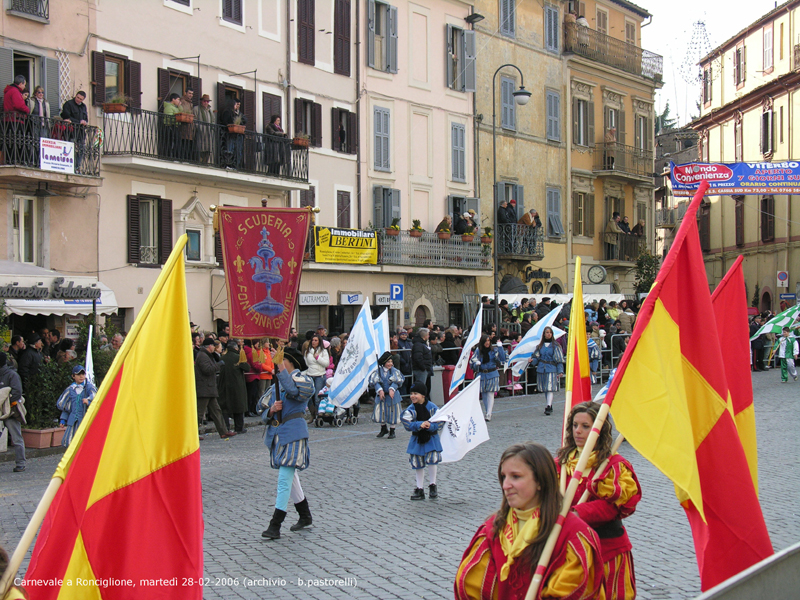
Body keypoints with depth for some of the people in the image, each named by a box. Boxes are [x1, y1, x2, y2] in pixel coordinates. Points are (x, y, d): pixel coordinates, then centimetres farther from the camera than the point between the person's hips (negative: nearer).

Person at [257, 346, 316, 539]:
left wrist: (281, 368, -27)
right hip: (277, 435, 8)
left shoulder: (302, 380, -2)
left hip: (293, 434, -8)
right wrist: (271, 410, -8)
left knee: (285, 478, -13)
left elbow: (292, 390, -26)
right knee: (289, 476, 15)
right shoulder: (276, 386, 17)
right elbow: (262, 409, 14)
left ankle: (275, 525, -13)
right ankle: (305, 516, 30)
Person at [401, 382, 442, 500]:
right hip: (417, 439, 2)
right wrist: (420, 425, -32)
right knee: (417, 464, 7)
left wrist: (431, 426, -29)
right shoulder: (410, 409, -7)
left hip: (431, 438, -2)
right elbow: (407, 424, -18)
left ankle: (432, 486, 8)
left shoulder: (432, 407, -8)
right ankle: (420, 490, 19)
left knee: (432, 460, -14)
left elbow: (439, 422, -10)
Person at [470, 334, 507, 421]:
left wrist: (500, 347, -12)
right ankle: (487, 412, 22)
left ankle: (489, 414, -13)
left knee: (490, 394, -9)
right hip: (482, 375, 2)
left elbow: (502, 358, -8)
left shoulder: (494, 350, 2)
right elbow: (472, 361, 4)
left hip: (492, 375, -2)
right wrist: (476, 363, -18)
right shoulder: (478, 351, 3)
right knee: (484, 395, 8)